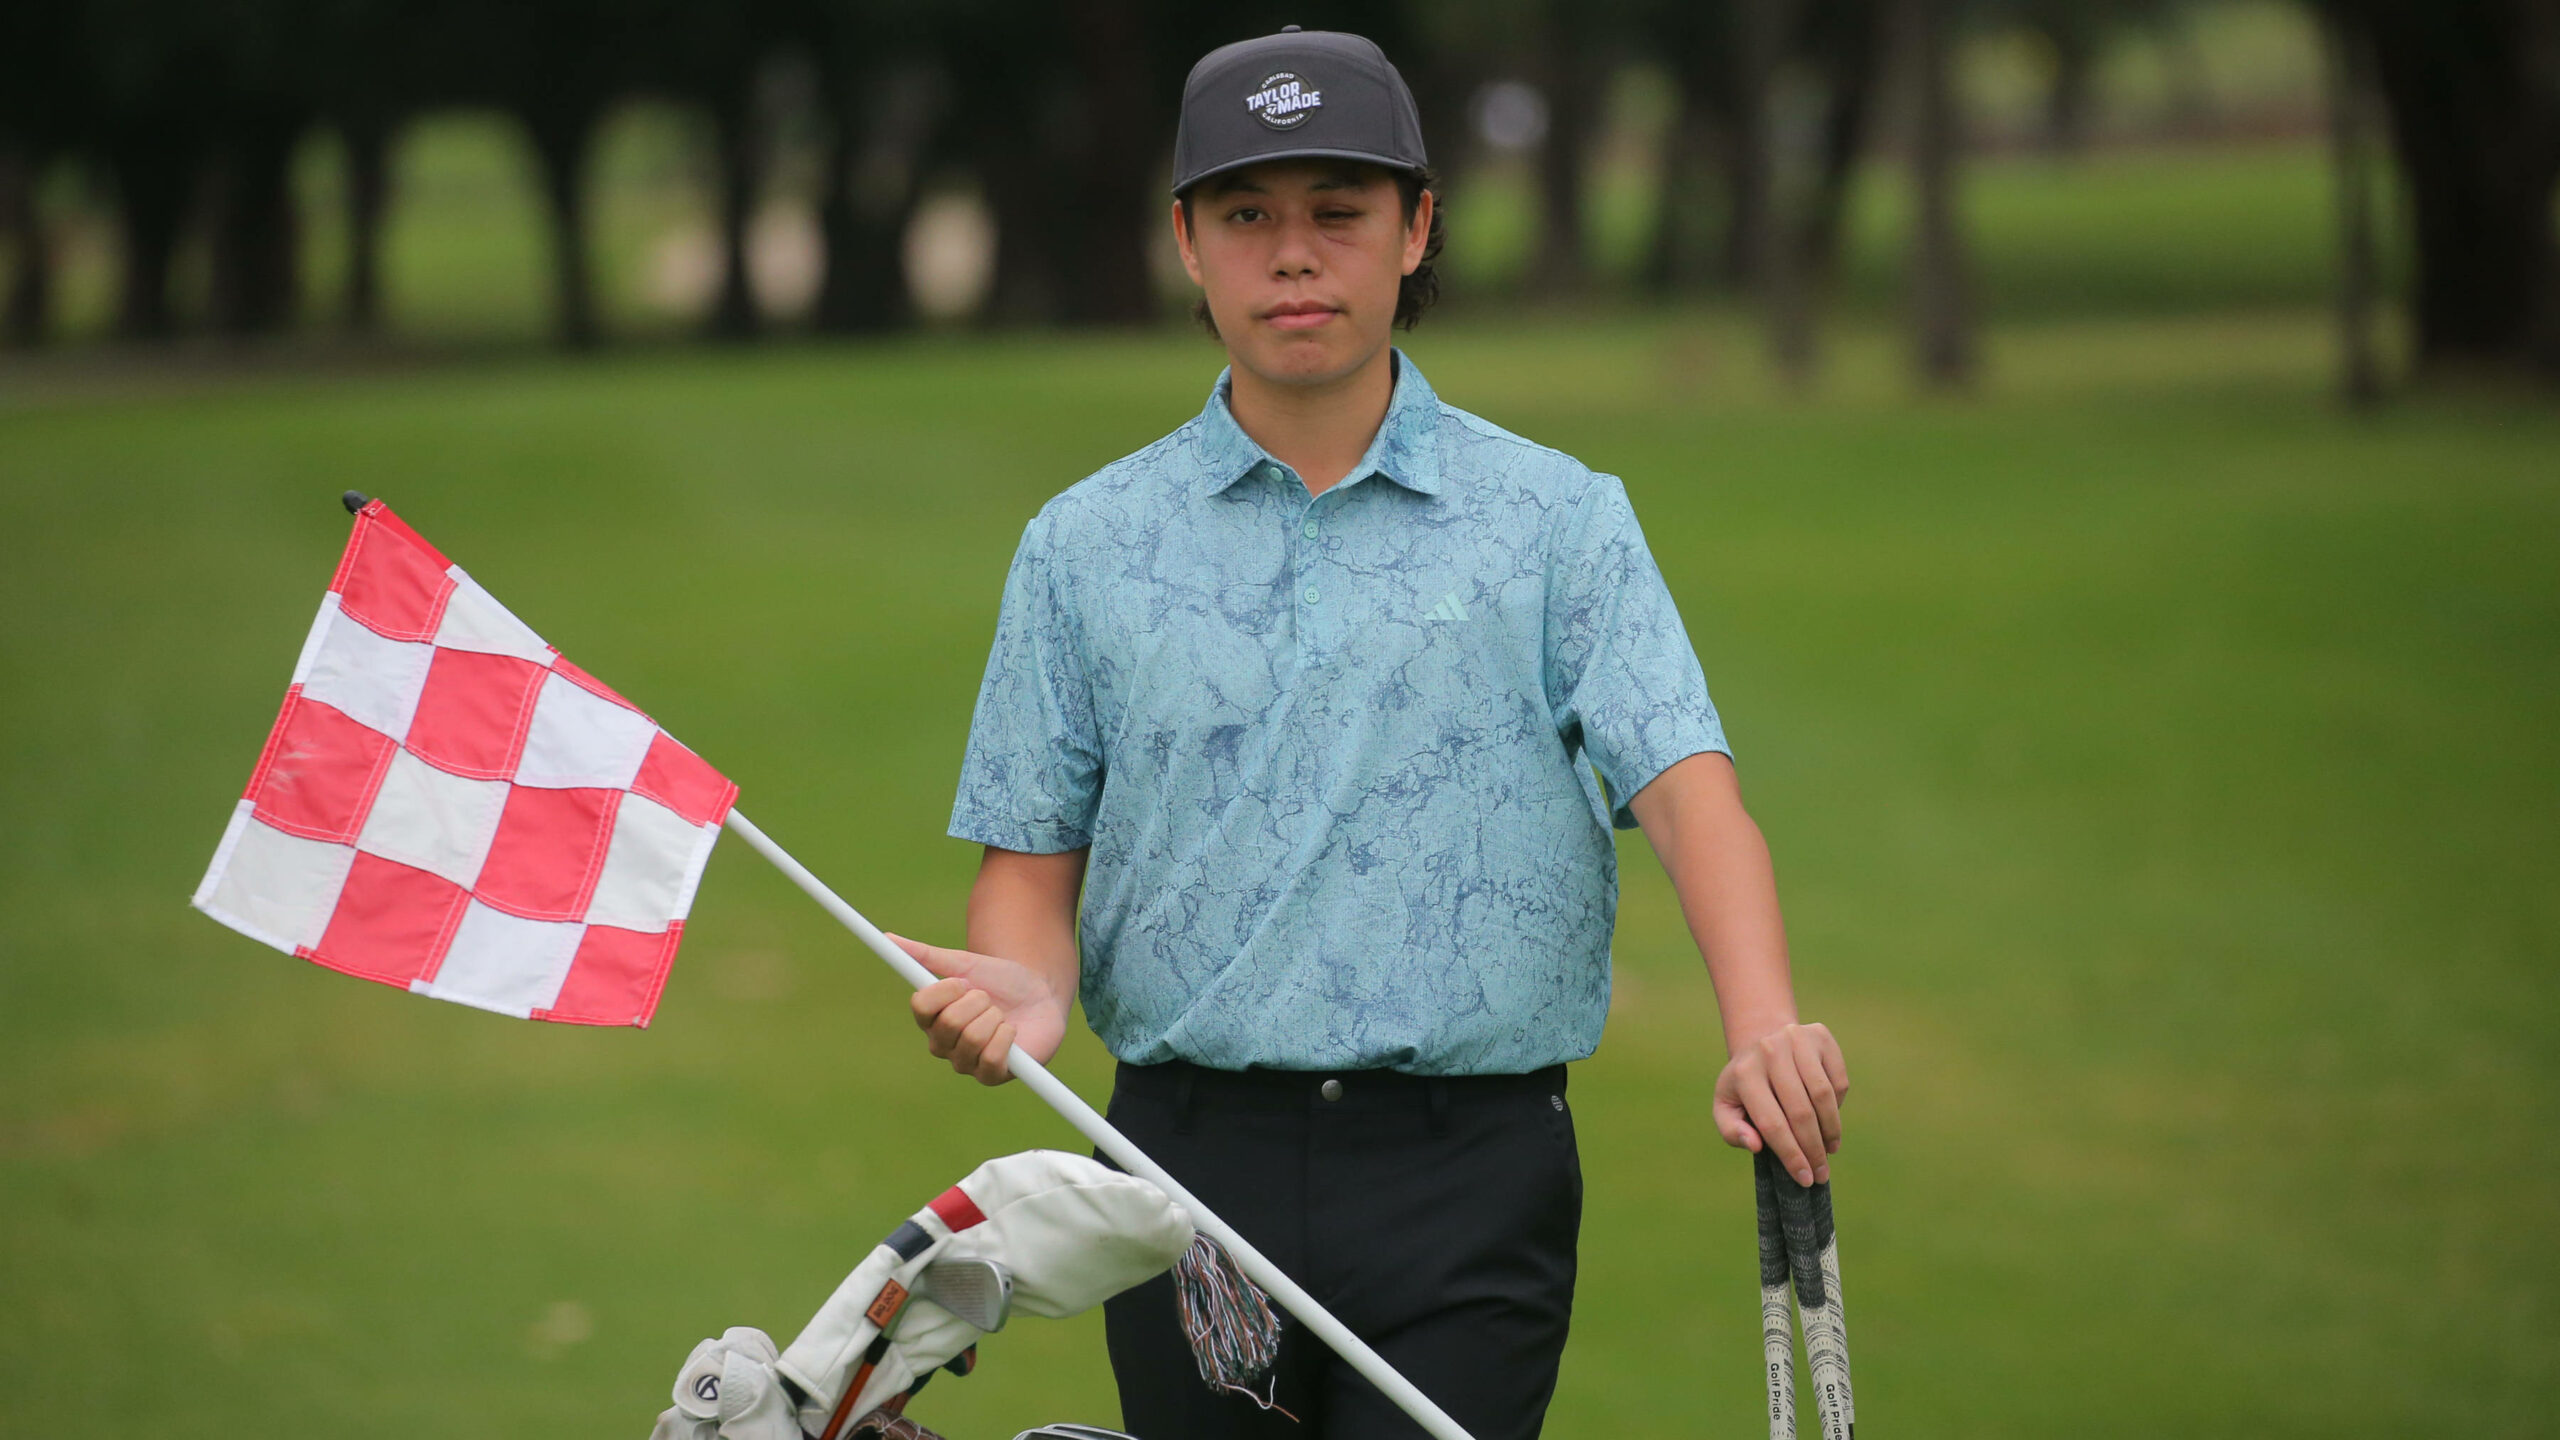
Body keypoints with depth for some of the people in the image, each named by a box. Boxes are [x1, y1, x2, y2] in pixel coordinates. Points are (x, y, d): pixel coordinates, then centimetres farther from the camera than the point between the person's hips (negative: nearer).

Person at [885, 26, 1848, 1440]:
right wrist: (1027, 984, -12)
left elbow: (1684, 783, -8)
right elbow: (1034, 859, 12)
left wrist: (1762, 1029, -26)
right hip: (1190, 1158, 2)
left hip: (1466, 1178, -2)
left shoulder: (1560, 520, 4)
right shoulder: (1088, 543, 10)